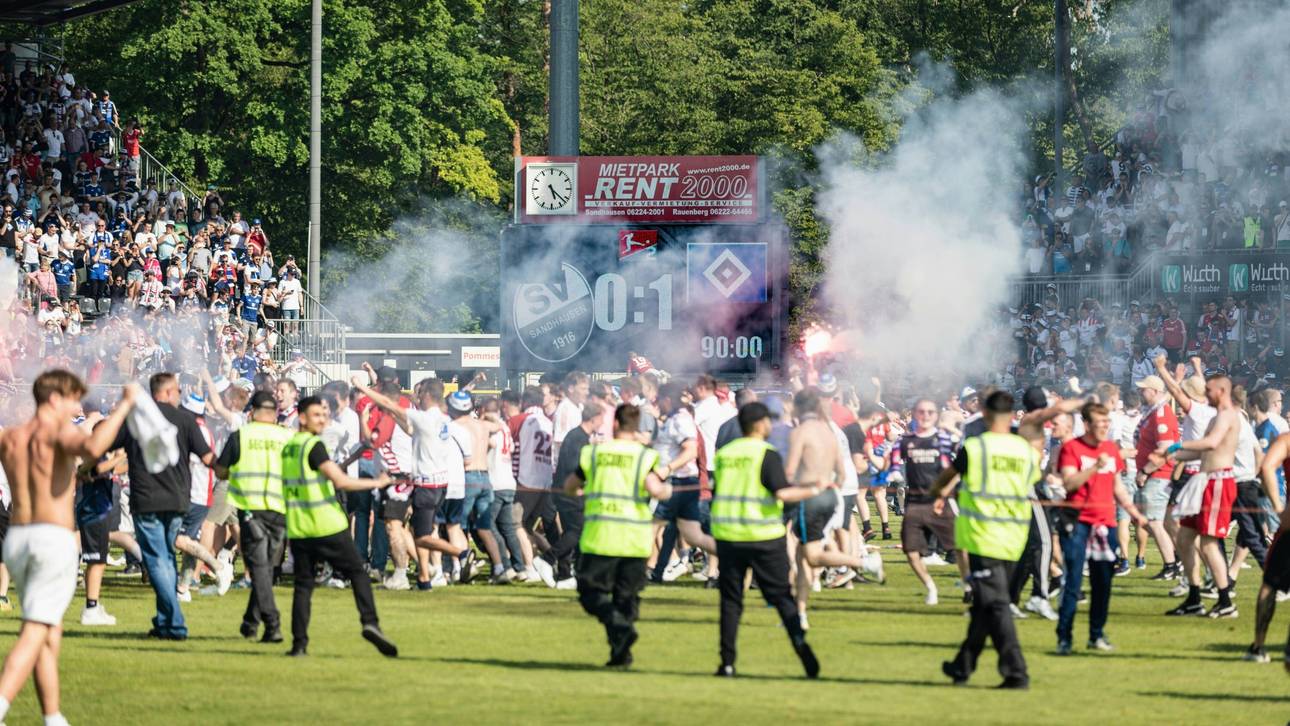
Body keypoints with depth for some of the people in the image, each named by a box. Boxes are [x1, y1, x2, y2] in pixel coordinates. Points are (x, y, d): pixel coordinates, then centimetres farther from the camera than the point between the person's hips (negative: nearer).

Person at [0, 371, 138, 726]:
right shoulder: (59, 433, -9)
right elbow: (92, 448, -30)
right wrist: (124, 406, -22)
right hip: (54, 538, -7)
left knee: (51, 633, 18)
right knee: (34, 635, -9)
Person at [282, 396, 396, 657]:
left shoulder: (287, 447, 11)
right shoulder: (313, 446, -12)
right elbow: (341, 481, -18)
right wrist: (377, 483, -10)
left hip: (297, 529, 6)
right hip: (328, 527, -6)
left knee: (303, 584, 7)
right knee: (358, 573, 3)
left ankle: (299, 642, 0)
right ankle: (370, 623, -12)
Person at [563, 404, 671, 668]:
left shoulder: (594, 453, 4)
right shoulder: (645, 456, -1)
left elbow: (569, 487, 16)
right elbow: (654, 490, -15)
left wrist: (583, 491, 38)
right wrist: (667, 490, 8)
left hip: (599, 536, -1)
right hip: (634, 540, 1)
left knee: (591, 591, 6)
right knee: (626, 595, 12)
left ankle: (619, 626, -21)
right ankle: (621, 653, 6)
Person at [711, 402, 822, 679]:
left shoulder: (724, 454, 9)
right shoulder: (766, 454, -8)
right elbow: (782, 492, -18)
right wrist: (812, 491, -5)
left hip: (727, 535, 4)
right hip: (764, 537, -4)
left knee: (730, 601, 8)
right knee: (782, 597, 5)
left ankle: (727, 662, 2)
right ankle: (803, 651, -3)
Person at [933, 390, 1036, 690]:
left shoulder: (974, 448, -7)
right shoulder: (1028, 451, 6)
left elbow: (946, 478, 10)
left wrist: (939, 493, 37)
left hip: (983, 536, -5)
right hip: (1014, 540, 5)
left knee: (995, 605, -7)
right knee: (983, 605, 17)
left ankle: (1016, 672, -17)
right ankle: (963, 666, 29)